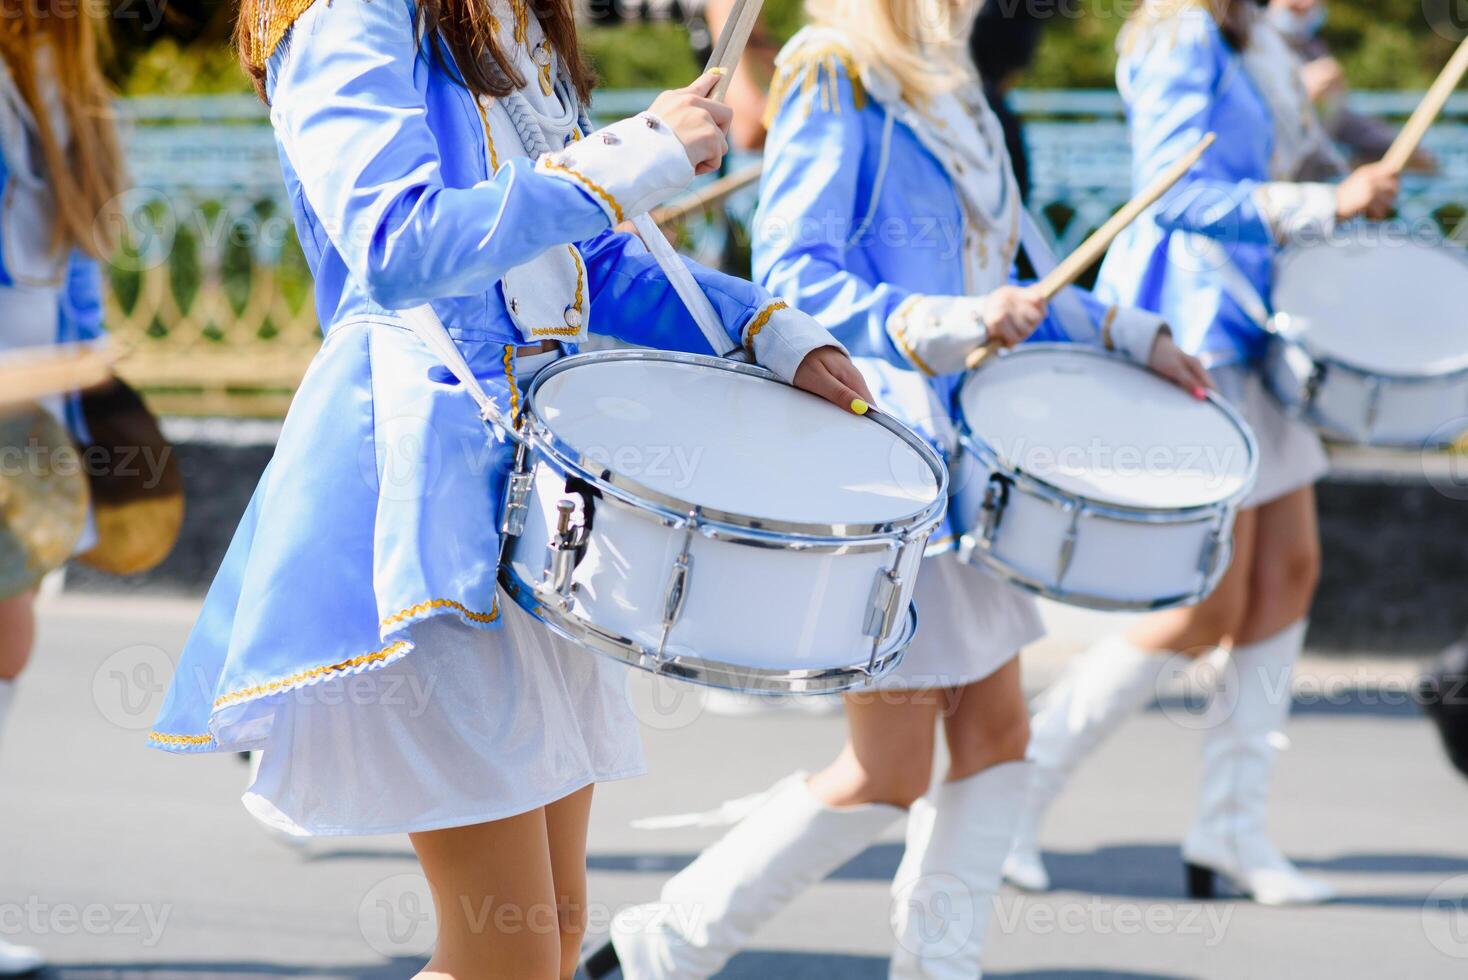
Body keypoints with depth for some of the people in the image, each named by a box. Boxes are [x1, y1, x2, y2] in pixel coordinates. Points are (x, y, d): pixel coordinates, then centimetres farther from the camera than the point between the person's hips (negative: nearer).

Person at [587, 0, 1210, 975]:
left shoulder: (944, 84, 15)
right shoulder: (837, 79, -12)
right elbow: (790, 273, -20)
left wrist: (1130, 336, 16)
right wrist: (940, 326, -32)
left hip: (954, 455, 9)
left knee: (996, 729, 8)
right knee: (889, 772, -4)